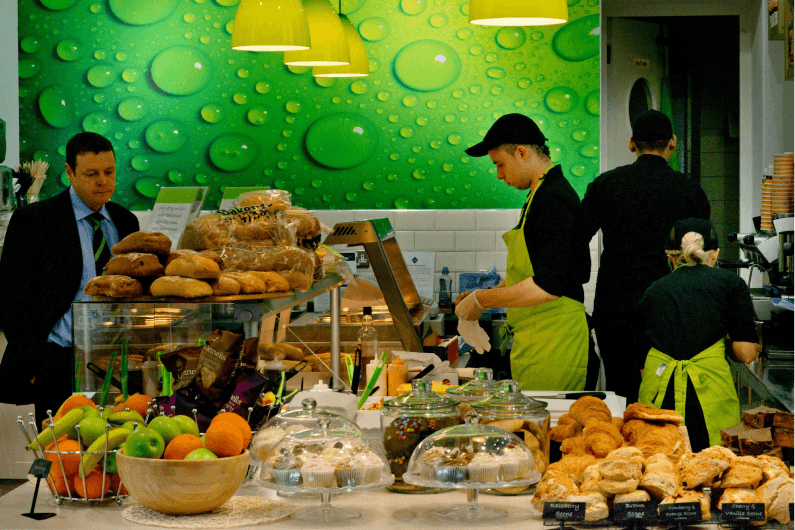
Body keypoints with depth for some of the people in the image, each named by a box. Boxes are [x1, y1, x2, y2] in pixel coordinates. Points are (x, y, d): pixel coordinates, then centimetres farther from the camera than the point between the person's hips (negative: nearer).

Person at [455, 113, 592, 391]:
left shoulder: (554, 201, -16)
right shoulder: (543, 194, 17)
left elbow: (548, 286, -24)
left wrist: (483, 300, -15)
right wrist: (483, 296, 14)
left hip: (553, 344, -10)